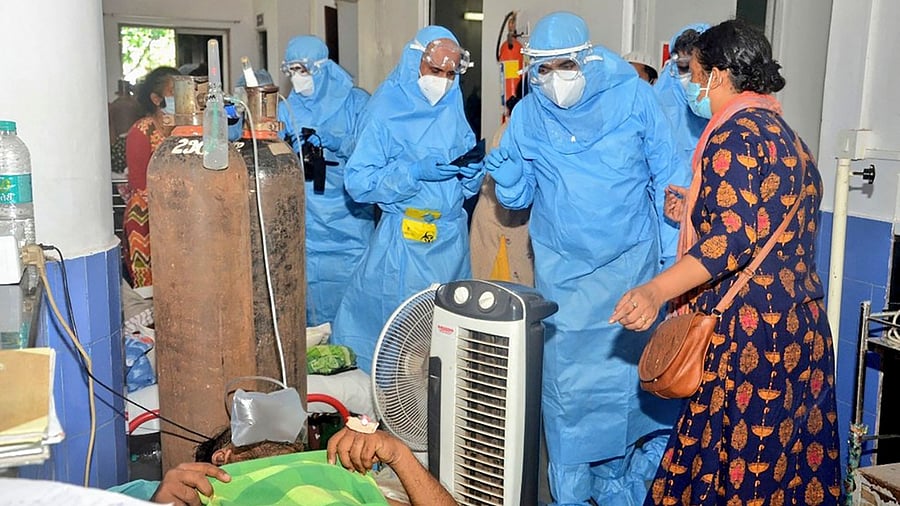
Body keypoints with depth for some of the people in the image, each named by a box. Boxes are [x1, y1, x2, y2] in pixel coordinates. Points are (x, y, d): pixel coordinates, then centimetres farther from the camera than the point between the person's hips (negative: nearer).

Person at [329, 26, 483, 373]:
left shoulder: (453, 110, 7)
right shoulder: (385, 112, -8)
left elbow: (467, 184, 13)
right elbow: (357, 182, -14)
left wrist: (472, 171, -10)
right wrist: (414, 172, -23)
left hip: (452, 237, 5)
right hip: (404, 239, -5)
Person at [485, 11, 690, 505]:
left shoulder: (633, 96, -8)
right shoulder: (528, 113, -3)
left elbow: (668, 176, -2)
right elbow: (518, 197, 4)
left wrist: (674, 253, -3)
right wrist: (505, 170, -18)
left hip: (631, 262, -1)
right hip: (562, 270, 1)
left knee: (626, 369, 8)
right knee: (565, 380, 6)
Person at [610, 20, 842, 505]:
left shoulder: (733, 136, -13)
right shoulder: (783, 133, 16)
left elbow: (733, 238, -24)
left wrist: (657, 290, -31)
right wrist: (696, 212, 25)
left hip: (748, 328, -10)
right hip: (801, 324, 10)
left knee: (732, 452, -1)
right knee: (787, 446, 16)